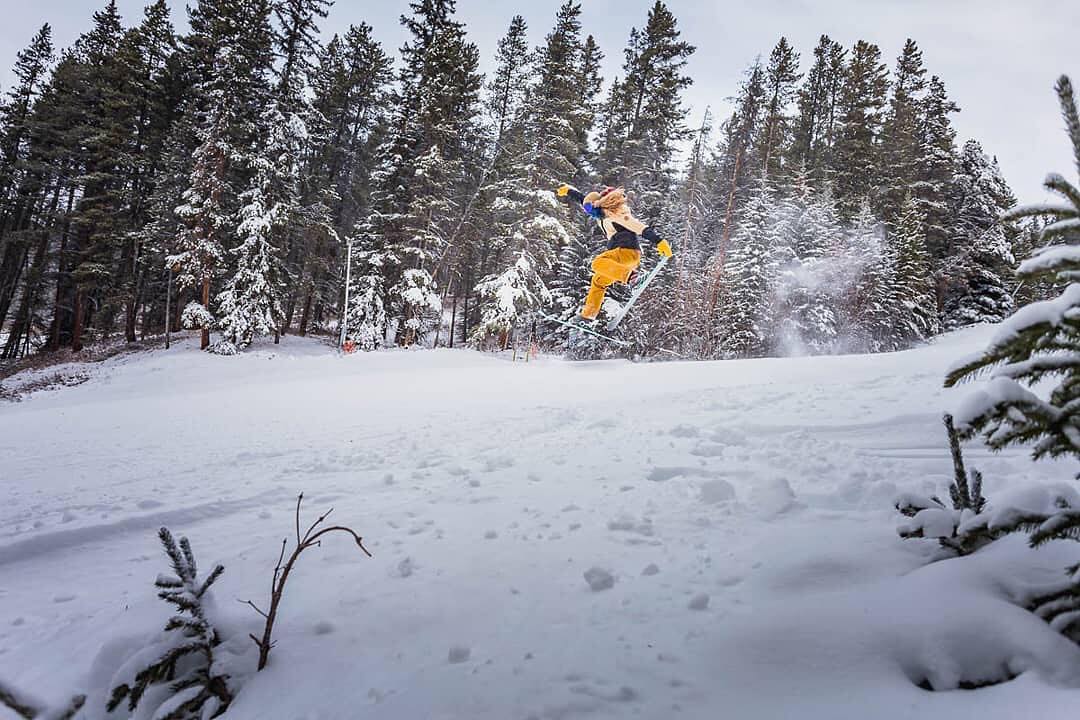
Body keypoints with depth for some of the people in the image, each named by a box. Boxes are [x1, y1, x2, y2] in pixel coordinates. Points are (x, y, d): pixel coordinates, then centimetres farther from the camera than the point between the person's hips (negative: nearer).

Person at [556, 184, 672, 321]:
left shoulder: (615, 215, -11)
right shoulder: (602, 214, 17)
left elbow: (641, 228, -19)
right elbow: (583, 199, 36)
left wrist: (659, 241, -28)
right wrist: (568, 191, 49)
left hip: (628, 250, -9)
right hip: (621, 253, 9)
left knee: (598, 263, -28)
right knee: (598, 281, 14)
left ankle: (630, 276, -39)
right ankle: (588, 314, 21)